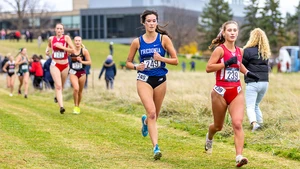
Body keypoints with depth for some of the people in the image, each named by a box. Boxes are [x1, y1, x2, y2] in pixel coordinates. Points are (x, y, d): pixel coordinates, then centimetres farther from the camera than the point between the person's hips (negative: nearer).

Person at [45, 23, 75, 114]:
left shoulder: (66, 38, -8)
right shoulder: (51, 39, 0)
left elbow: (73, 50, -15)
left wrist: (61, 47, -21)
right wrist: (47, 50, 3)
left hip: (65, 65, 1)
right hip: (55, 65, -1)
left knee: (61, 85, 17)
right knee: (58, 86, -14)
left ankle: (57, 97, 49)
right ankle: (61, 106, -23)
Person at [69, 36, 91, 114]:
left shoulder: (84, 51, -5)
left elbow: (89, 62, -3)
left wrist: (81, 61, -17)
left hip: (82, 73, 1)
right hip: (73, 72, -1)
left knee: (80, 91, 11)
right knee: (76, 89, -21)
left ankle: (78, 106, 32)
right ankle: (75, 106, -7)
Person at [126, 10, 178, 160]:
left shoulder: (164, 38, -2)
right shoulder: (137, 42, 0)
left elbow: (175, 60, -1)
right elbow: (128, 62, 9)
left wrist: (161, 58, -17)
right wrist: (136, 66, -12)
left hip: (160, 80, 1)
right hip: (144, 80, -1)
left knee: (155, 115, 14)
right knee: (151, 113, -18)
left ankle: (145, 121, 51)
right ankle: (156, 147, -19)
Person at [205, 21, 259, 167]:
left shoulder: (239, 51, 9)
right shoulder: (220, 49, -10)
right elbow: (208, 68, -19)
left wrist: (247, 73, 13)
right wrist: (226, 63, -25)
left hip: (237, 92, 4)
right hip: (220, 92, -3)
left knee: (237, 123, -16)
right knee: (218, 126, 14)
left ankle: (239, 156, -23)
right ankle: (209, 139, 49)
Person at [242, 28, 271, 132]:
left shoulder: (248, 51, -10)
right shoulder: (266, 52, 10)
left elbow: (241, 65, -7)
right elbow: (266, 67, 14)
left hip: (252, 83, -6)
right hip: (265, 82, 6)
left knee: (250, 107, -5)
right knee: (256, 105, 23)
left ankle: (254, 123, -27)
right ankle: (260, 123, 18)